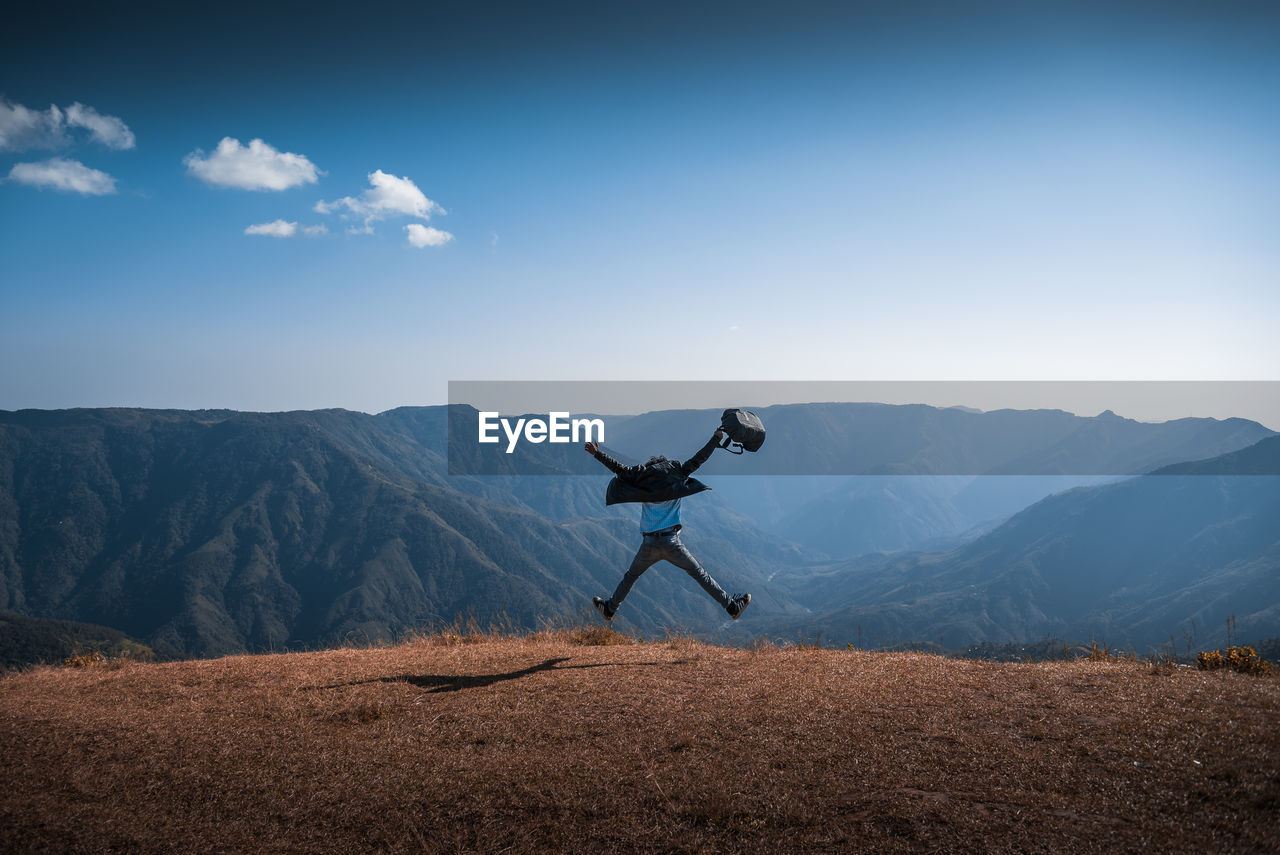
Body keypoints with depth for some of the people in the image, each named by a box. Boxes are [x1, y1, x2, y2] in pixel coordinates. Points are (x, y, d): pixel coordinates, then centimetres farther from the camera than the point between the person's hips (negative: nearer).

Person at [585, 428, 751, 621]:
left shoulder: (643, 481, 8)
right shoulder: (676, 478, 6)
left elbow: (620, 469, 9)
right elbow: (697, 460, 9)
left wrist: (598, 454, 19)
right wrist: (716, 438, 17)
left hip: (649, 545, 1)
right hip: (671, 543, -1)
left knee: (631, 576, 22)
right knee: (700, 575, 4)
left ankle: (610, 609, 31)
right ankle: (732, 607, 5)